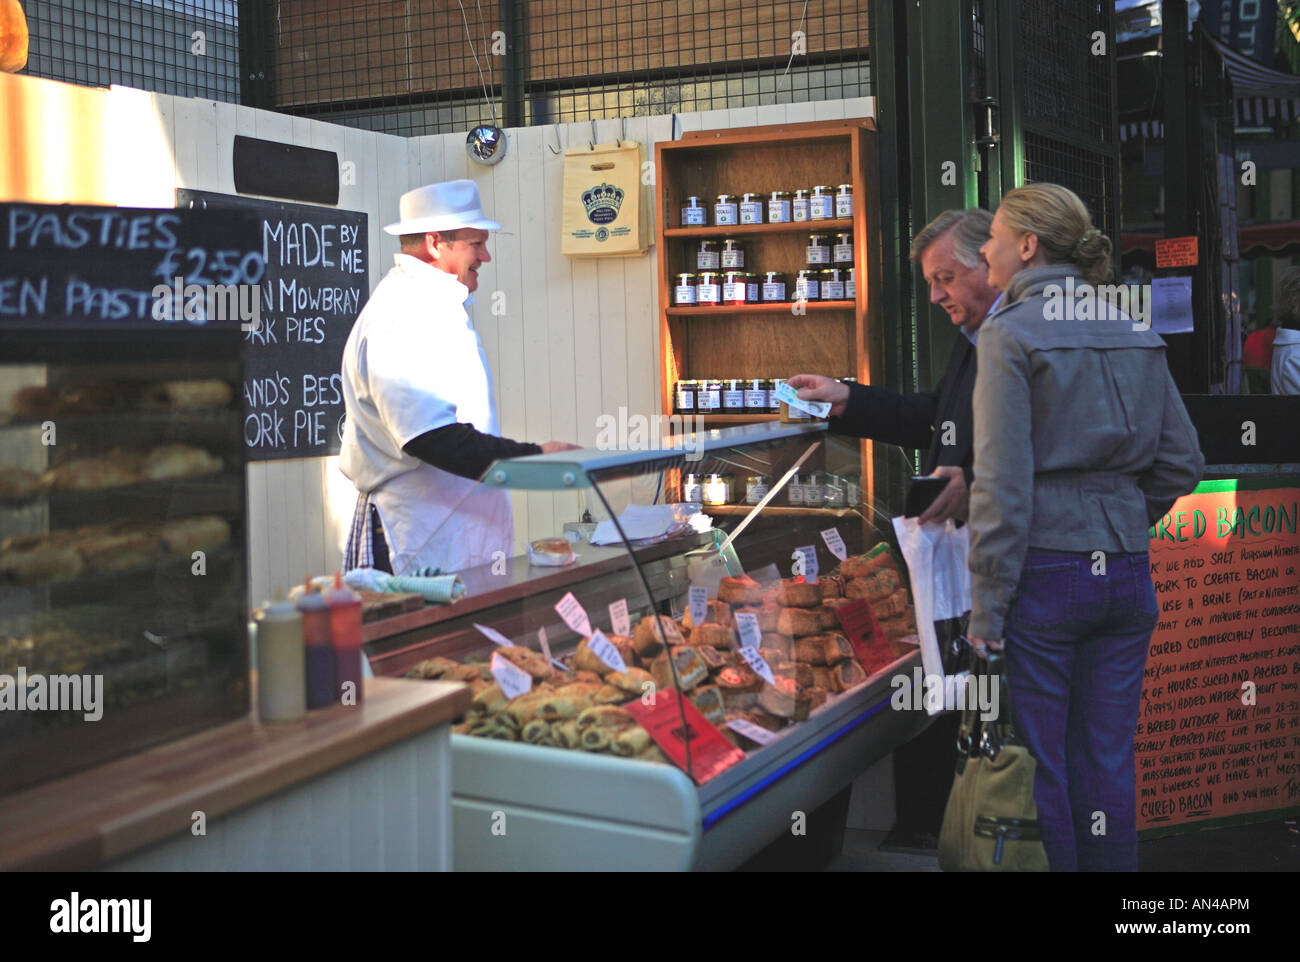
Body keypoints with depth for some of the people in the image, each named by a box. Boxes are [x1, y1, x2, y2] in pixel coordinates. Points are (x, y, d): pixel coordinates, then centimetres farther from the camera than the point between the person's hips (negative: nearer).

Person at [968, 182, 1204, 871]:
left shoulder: (1010, 333, -9)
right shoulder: (1134, 334, 9)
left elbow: (1003, 483, -15)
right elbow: (1181, 462, 10)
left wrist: (986, 605, -12)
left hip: (1044, 574, -6)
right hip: (1126, 575, 6)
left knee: (1037, 764, 5)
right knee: (1108, 761, 13)